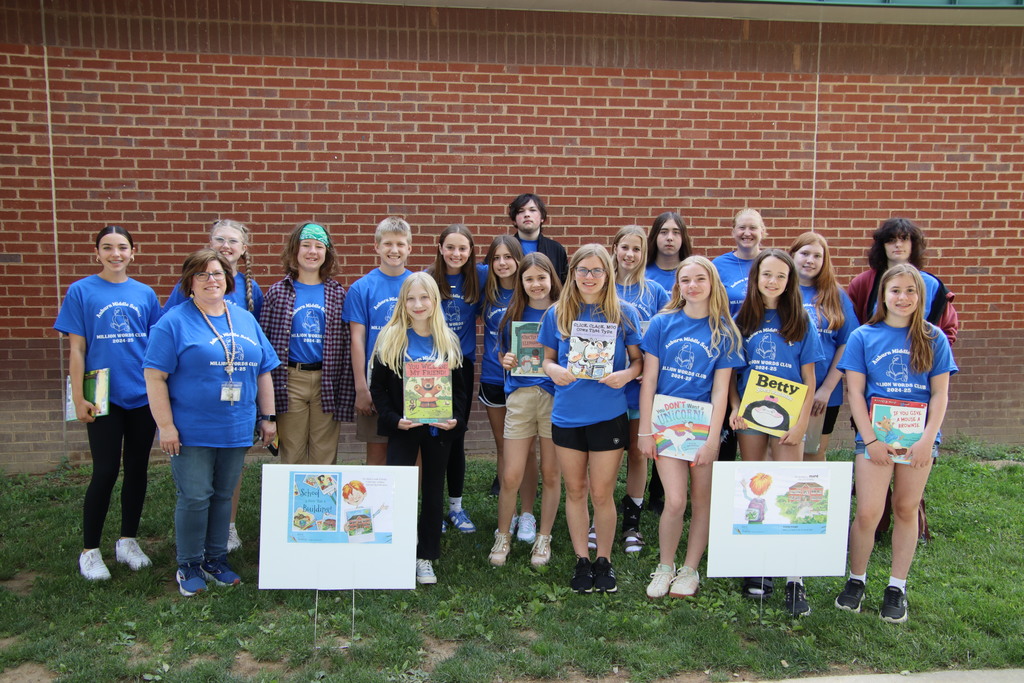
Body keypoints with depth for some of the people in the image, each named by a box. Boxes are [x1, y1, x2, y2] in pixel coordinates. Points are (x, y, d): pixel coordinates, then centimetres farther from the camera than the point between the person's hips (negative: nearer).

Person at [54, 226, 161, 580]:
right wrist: (79, 398, -7)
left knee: (137, 470, 11)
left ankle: (128, 542, 27)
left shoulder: (145, 294, 5)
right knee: (105, 473, -1)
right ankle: (89, 551, 16)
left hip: (143, 396, 3)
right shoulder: (81, 291, -2)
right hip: (105, 398, -3)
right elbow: (76, 349, -3)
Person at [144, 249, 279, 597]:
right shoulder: (174, 322, -5)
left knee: (223, 496, 13)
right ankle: (189, 566, 16)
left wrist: (267, 417, 11)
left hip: (236, 430, 5)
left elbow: (263, 372, 14)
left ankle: (216, 560, 27)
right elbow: (155, 376, -9)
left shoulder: (246, 320, 11)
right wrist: (165, 425, -14)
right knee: (194, 498, 0)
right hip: (191, 431, -4)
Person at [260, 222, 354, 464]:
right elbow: (264, 341, 1)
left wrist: (345, 390, -5)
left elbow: (345, 344, 2)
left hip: (327, 381, 1)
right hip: (290, 380, 0)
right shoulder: (278, 292, 3)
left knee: (325, 456, 7)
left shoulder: (337, 293, 6)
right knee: (292, 455, 8)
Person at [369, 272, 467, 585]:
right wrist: (393, 418, -14)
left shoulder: (448, 341, 4)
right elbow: (377, 387, -2)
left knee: (433, 492, 10)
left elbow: (459, 387, 7)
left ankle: (426, 557, 22)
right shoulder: (390, 339, -2)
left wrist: (455, 418, -9)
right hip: (403, 428, -2)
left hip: (439, 428, 2)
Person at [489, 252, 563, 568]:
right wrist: (507, 362, -8)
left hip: (555, 396, -1)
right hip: (520, 396, 1)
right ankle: (503, 536, 21)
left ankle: (543, 538, 25)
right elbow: (504, 356, 14)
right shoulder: (513, 315, 7)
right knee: (511, 476, 0)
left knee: (551, 473, 7)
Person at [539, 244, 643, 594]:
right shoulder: (556, 314, 4)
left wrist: (627, 374, -16)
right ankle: (582, 560, 28)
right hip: (567, 415, 2)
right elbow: (548, 358, 11)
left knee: (601, 493, 4)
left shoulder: (624, 313, -1)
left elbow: (638, 359, 5)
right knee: (575, 491, 12)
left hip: (608, 415, -2)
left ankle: (604, 560, 25)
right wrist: (553, 370, -11)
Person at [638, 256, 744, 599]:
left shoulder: (724, 331, -1)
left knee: (702, 500, 9)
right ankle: (665, 567, 15)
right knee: (675, 501, -7)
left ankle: (690, 570, 26)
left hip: (704, 423, 1)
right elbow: (648, 380, -1)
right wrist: (645, 430, -4)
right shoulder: (663, 323, 0)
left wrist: (712, 439, -10)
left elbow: (721, 388, -4)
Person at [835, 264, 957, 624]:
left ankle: (897, 587, 23)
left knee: (906, 510, 9)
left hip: (918, 437, 1)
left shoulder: (934, 338, 4)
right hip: (875, 435, -1)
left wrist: (927, 439, -8)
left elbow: (940, 394, 2)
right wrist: (870, 439, -9)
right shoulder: (863, 337, 1)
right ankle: (856, 580, 16)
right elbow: (855, 392, -1)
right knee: (868, 512, -6)